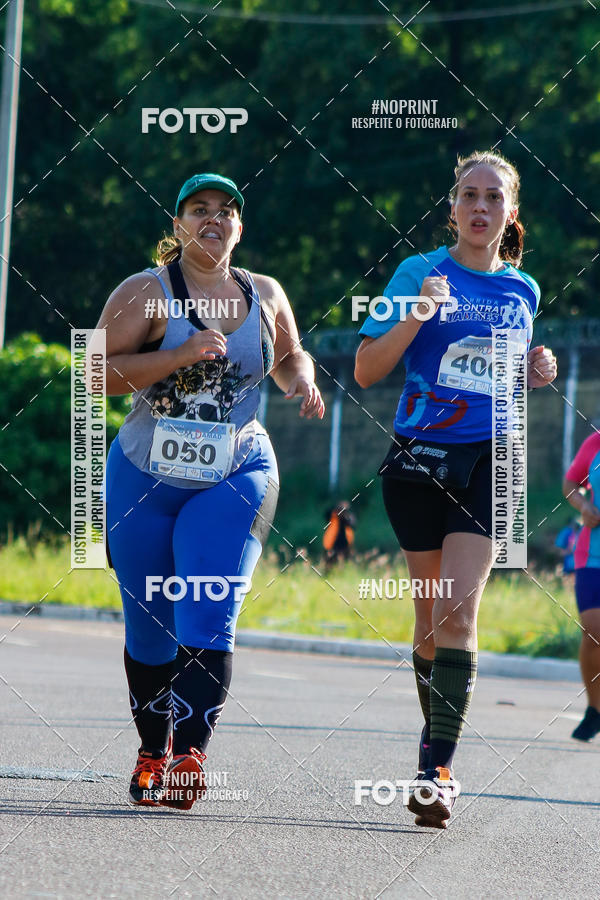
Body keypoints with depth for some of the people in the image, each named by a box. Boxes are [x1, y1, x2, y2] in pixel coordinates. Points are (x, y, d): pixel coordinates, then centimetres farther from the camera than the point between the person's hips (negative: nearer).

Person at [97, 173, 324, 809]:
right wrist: (179, 355, -23)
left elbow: (289, 356, 25)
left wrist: (302, 381, 2)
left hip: (236, 479, 1)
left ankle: (191, 754, -20)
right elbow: (99, 374, -13)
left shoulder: (265, 296, 7)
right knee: (149, 627, 7)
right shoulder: (146, 292, -5)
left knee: (207, 620, -15)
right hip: (146, 479, -1)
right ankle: (153, 751, 25)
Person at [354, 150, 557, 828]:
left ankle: (438, 769, -18)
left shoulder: (522, 291, 10)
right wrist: (416, 317, -19)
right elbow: (366, 371, -4)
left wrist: (536, 371, 3)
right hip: (420, 458, 0)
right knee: (432, 612, 7)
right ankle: (438, 738, 27)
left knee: (458, 608, -15)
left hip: (489, 464, 0)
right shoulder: (421, 273, 1)